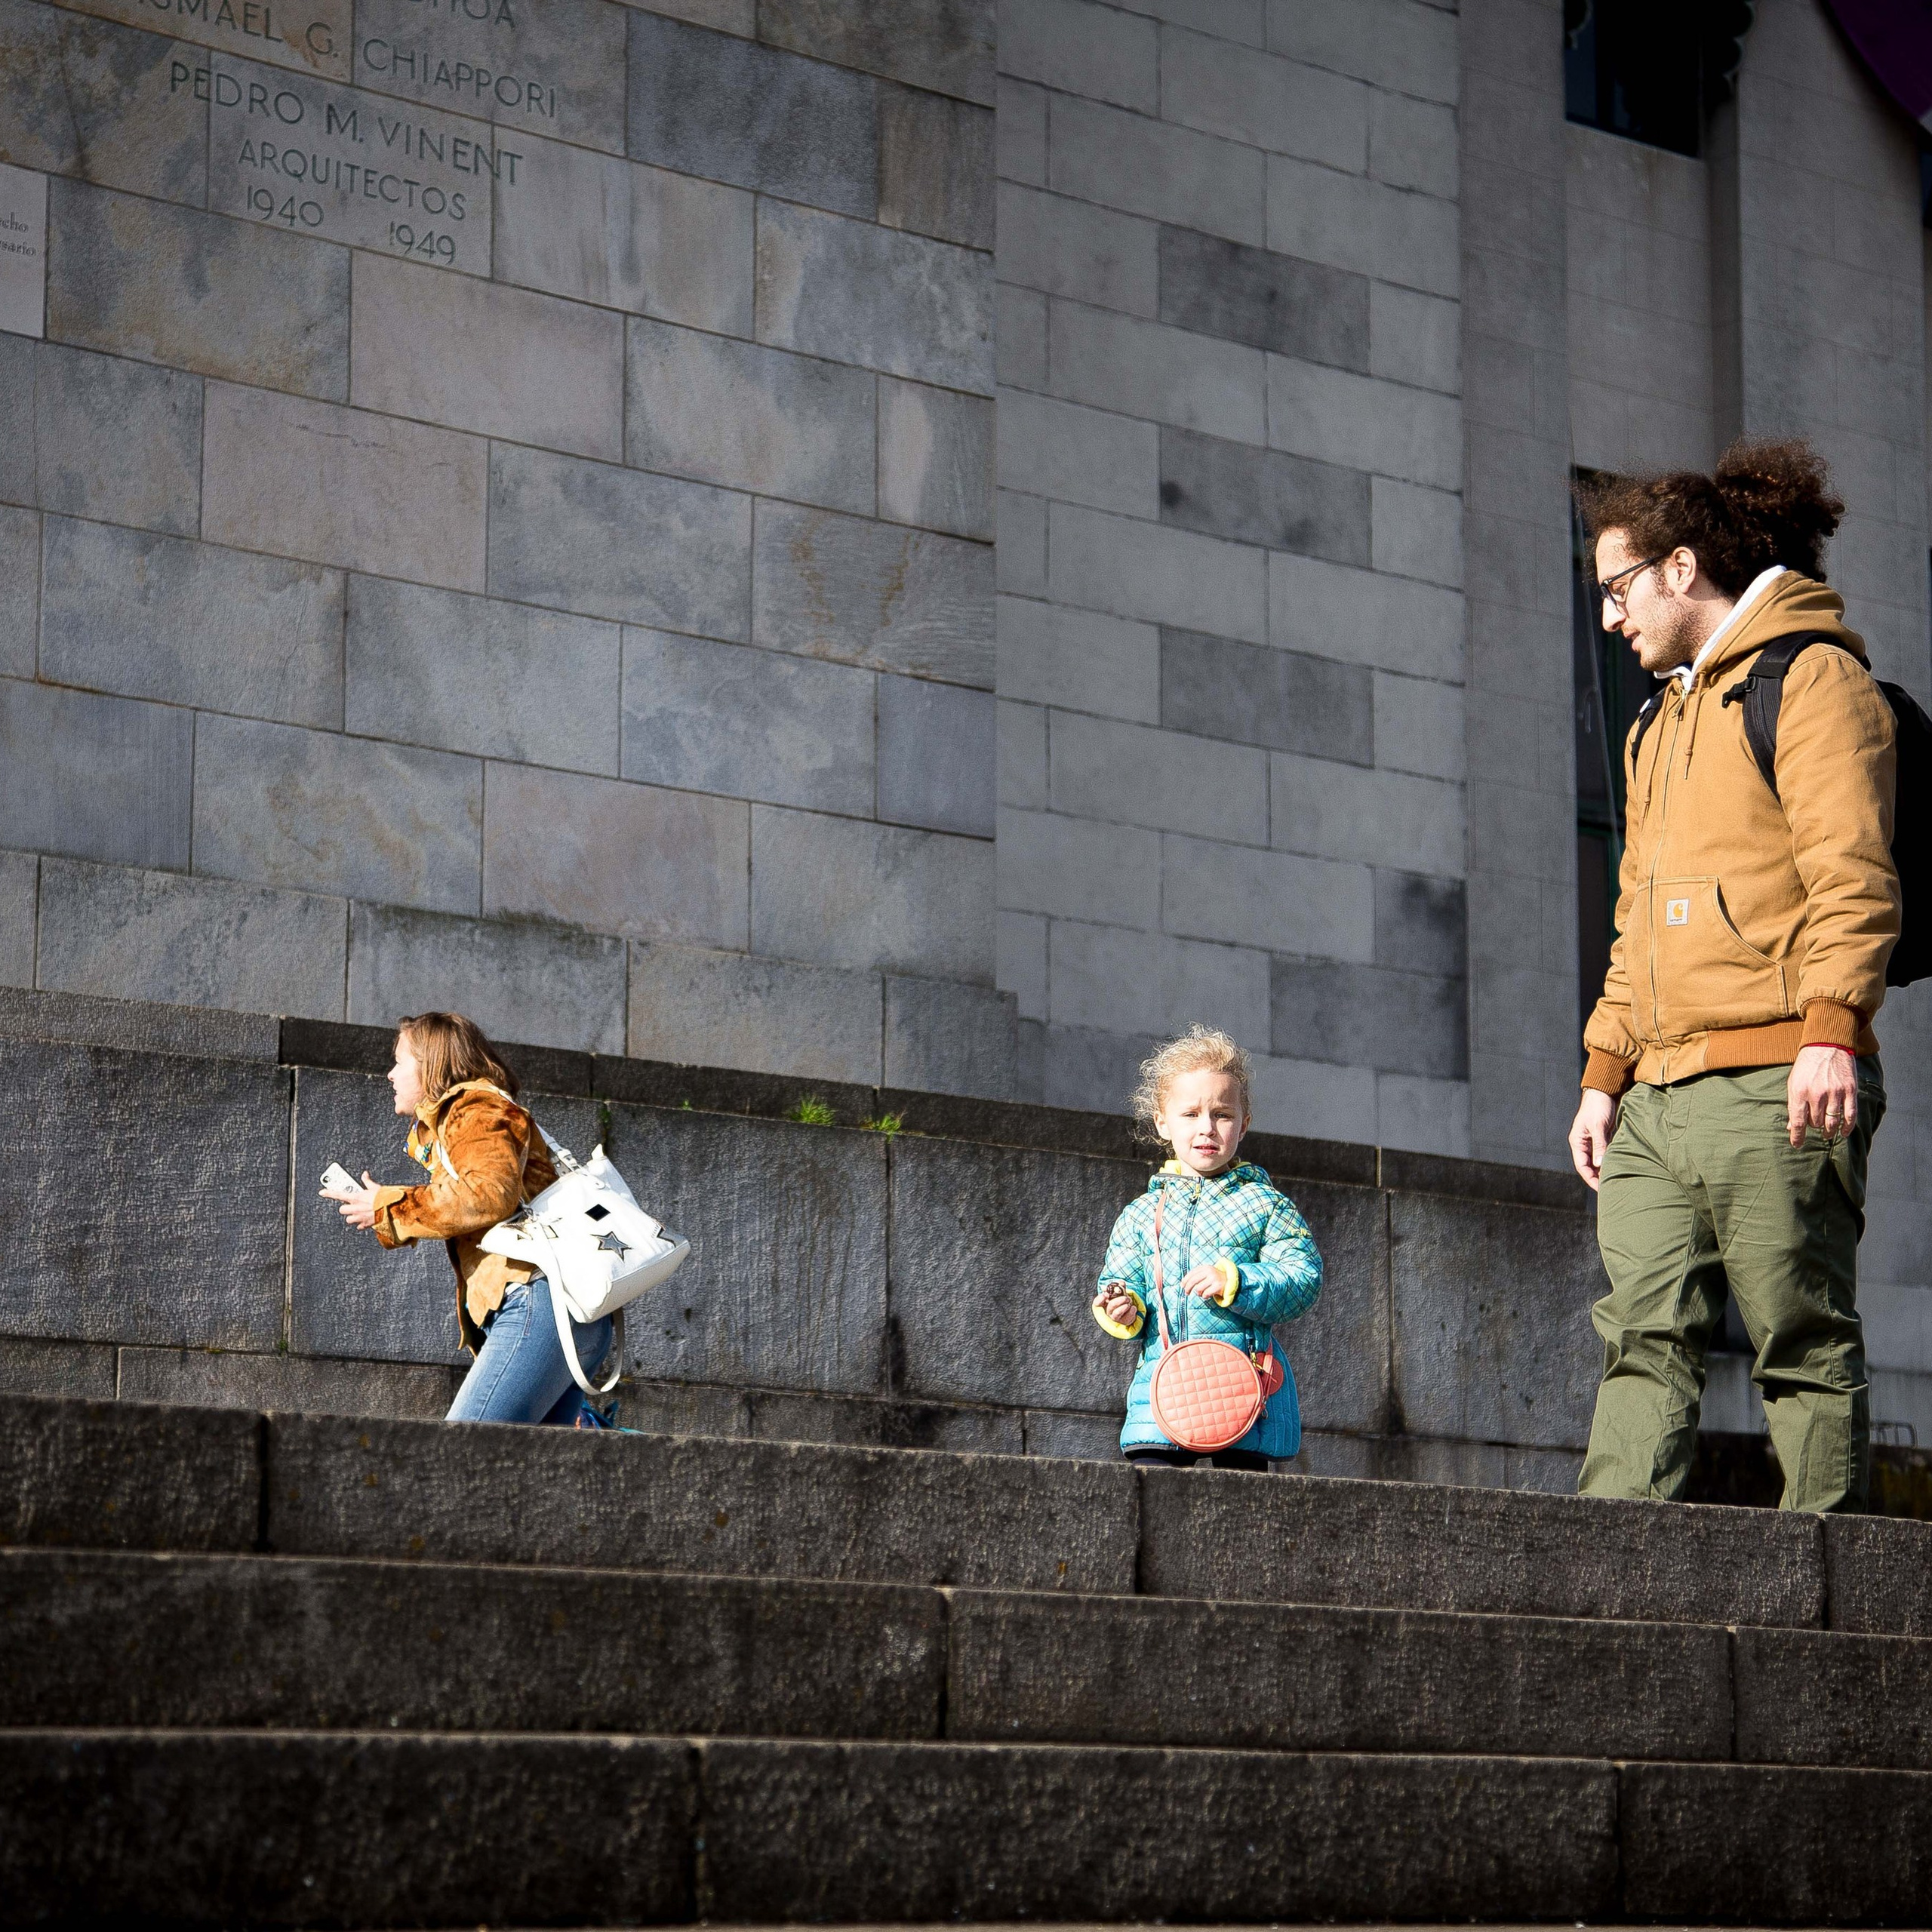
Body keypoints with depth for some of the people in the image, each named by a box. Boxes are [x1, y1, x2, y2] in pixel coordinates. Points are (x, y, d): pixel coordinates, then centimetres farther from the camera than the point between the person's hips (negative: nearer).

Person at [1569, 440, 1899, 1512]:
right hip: (1660, 1095, 8)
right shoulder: (1661, 721, 27)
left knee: (1805, 1342, -6)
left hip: (1776, 1081, -8)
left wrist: (1830, 1030, -22)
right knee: (1641, 1337, -1)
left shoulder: (1810, 676, 0)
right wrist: (1605, 1072, 19)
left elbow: (1853, 873, -11)